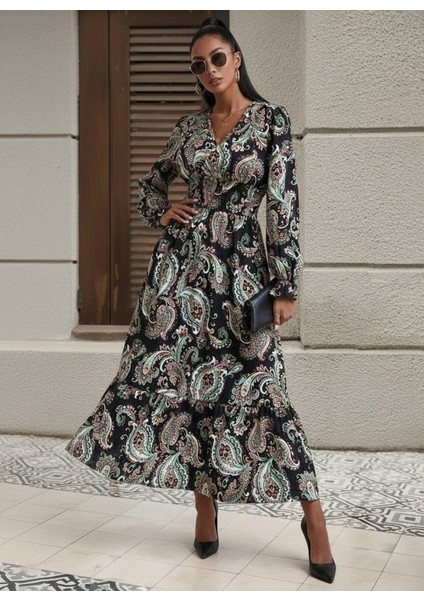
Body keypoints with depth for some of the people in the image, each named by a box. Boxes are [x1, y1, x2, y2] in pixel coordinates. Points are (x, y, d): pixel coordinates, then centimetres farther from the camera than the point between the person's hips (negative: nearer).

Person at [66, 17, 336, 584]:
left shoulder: (271, 118, -2)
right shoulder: (189, 126, 10)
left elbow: (284, 204, -7)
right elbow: (152, 181, 26)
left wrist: (285, 286, -12)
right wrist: (162, 214, 5)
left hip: (240, 266, -4)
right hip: (181, 263, 4)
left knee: (255, 386, -6)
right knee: (185, 379, 3)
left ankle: (314, 516, 8)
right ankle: (206, 505, 19)